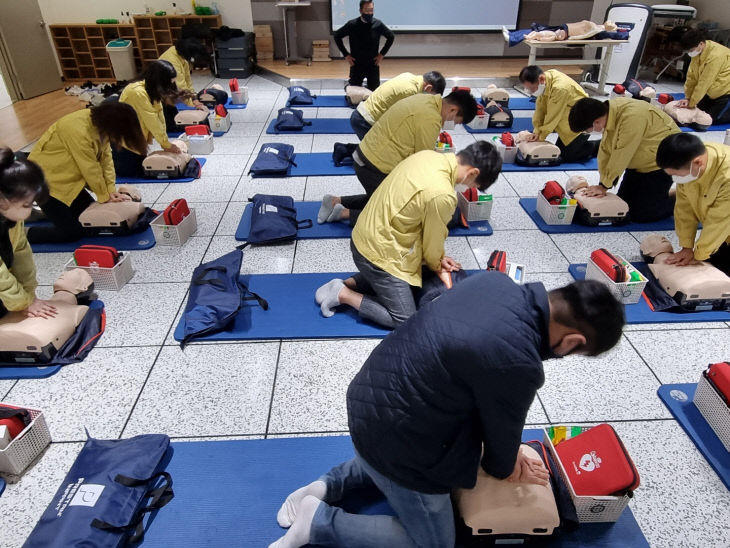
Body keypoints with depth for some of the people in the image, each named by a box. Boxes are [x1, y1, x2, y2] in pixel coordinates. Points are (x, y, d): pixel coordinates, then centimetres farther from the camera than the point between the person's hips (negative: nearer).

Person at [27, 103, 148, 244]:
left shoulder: (100, 122, -5)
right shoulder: (79, 130, -31)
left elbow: (105, 157, -3)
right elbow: (90, 168, -24)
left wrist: (111, 190, -9)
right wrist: (105, 196, -12)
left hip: (67, 178, 9)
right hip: (46, 179, -9)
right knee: (72, 232, -11)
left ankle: (47, 211, 24)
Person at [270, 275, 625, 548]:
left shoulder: (494, 282, -5)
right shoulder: (517, 364, -29)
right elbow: (501, 432, -7)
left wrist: (502, 455, 18)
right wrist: (508, 469, 17)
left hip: (367, 397, 8)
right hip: (393, 437, -8)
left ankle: (331, 485, 25)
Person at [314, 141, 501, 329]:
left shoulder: (427, 155, -2)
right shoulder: (442, 195, -29)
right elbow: (433, 241, -11)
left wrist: (436, 258, 10)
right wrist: (437, 265, 11)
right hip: (378, 253, -9)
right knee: (405, 321, 2)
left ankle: (348, 284, 20)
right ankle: (344, 295, 3)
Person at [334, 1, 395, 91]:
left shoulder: (378, 24, -6)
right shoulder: (352, 24, -9)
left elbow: (391, 37, 9)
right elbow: (337, 36, 2)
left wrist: (382, 53, 3)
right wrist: (346, 54, -2)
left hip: (373, 65, 1)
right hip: (356, 65, -1)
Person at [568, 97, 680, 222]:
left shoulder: (632, 117, -33)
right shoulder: (609, 112, -7)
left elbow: (621, 155, -28)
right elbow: (605, 150, -6)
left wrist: (604, 185, -19)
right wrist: (603, 183, -9)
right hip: (641, 162, 8)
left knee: (641, 214, -9)